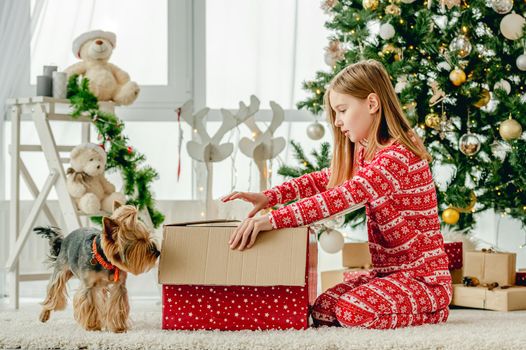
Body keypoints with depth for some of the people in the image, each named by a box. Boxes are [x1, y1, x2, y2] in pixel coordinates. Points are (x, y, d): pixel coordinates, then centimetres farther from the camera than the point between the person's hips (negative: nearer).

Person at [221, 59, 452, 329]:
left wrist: (273, 219, -37)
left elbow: (341, 197, -32)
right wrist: (268, 197, -4)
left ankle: (434, 309, -4)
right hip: (386, 272, 9)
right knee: (323, 309, -8)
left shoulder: (399, 155, -22)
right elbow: (323, 180, 14)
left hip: (424, 276, -9)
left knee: (354, 312, -29)